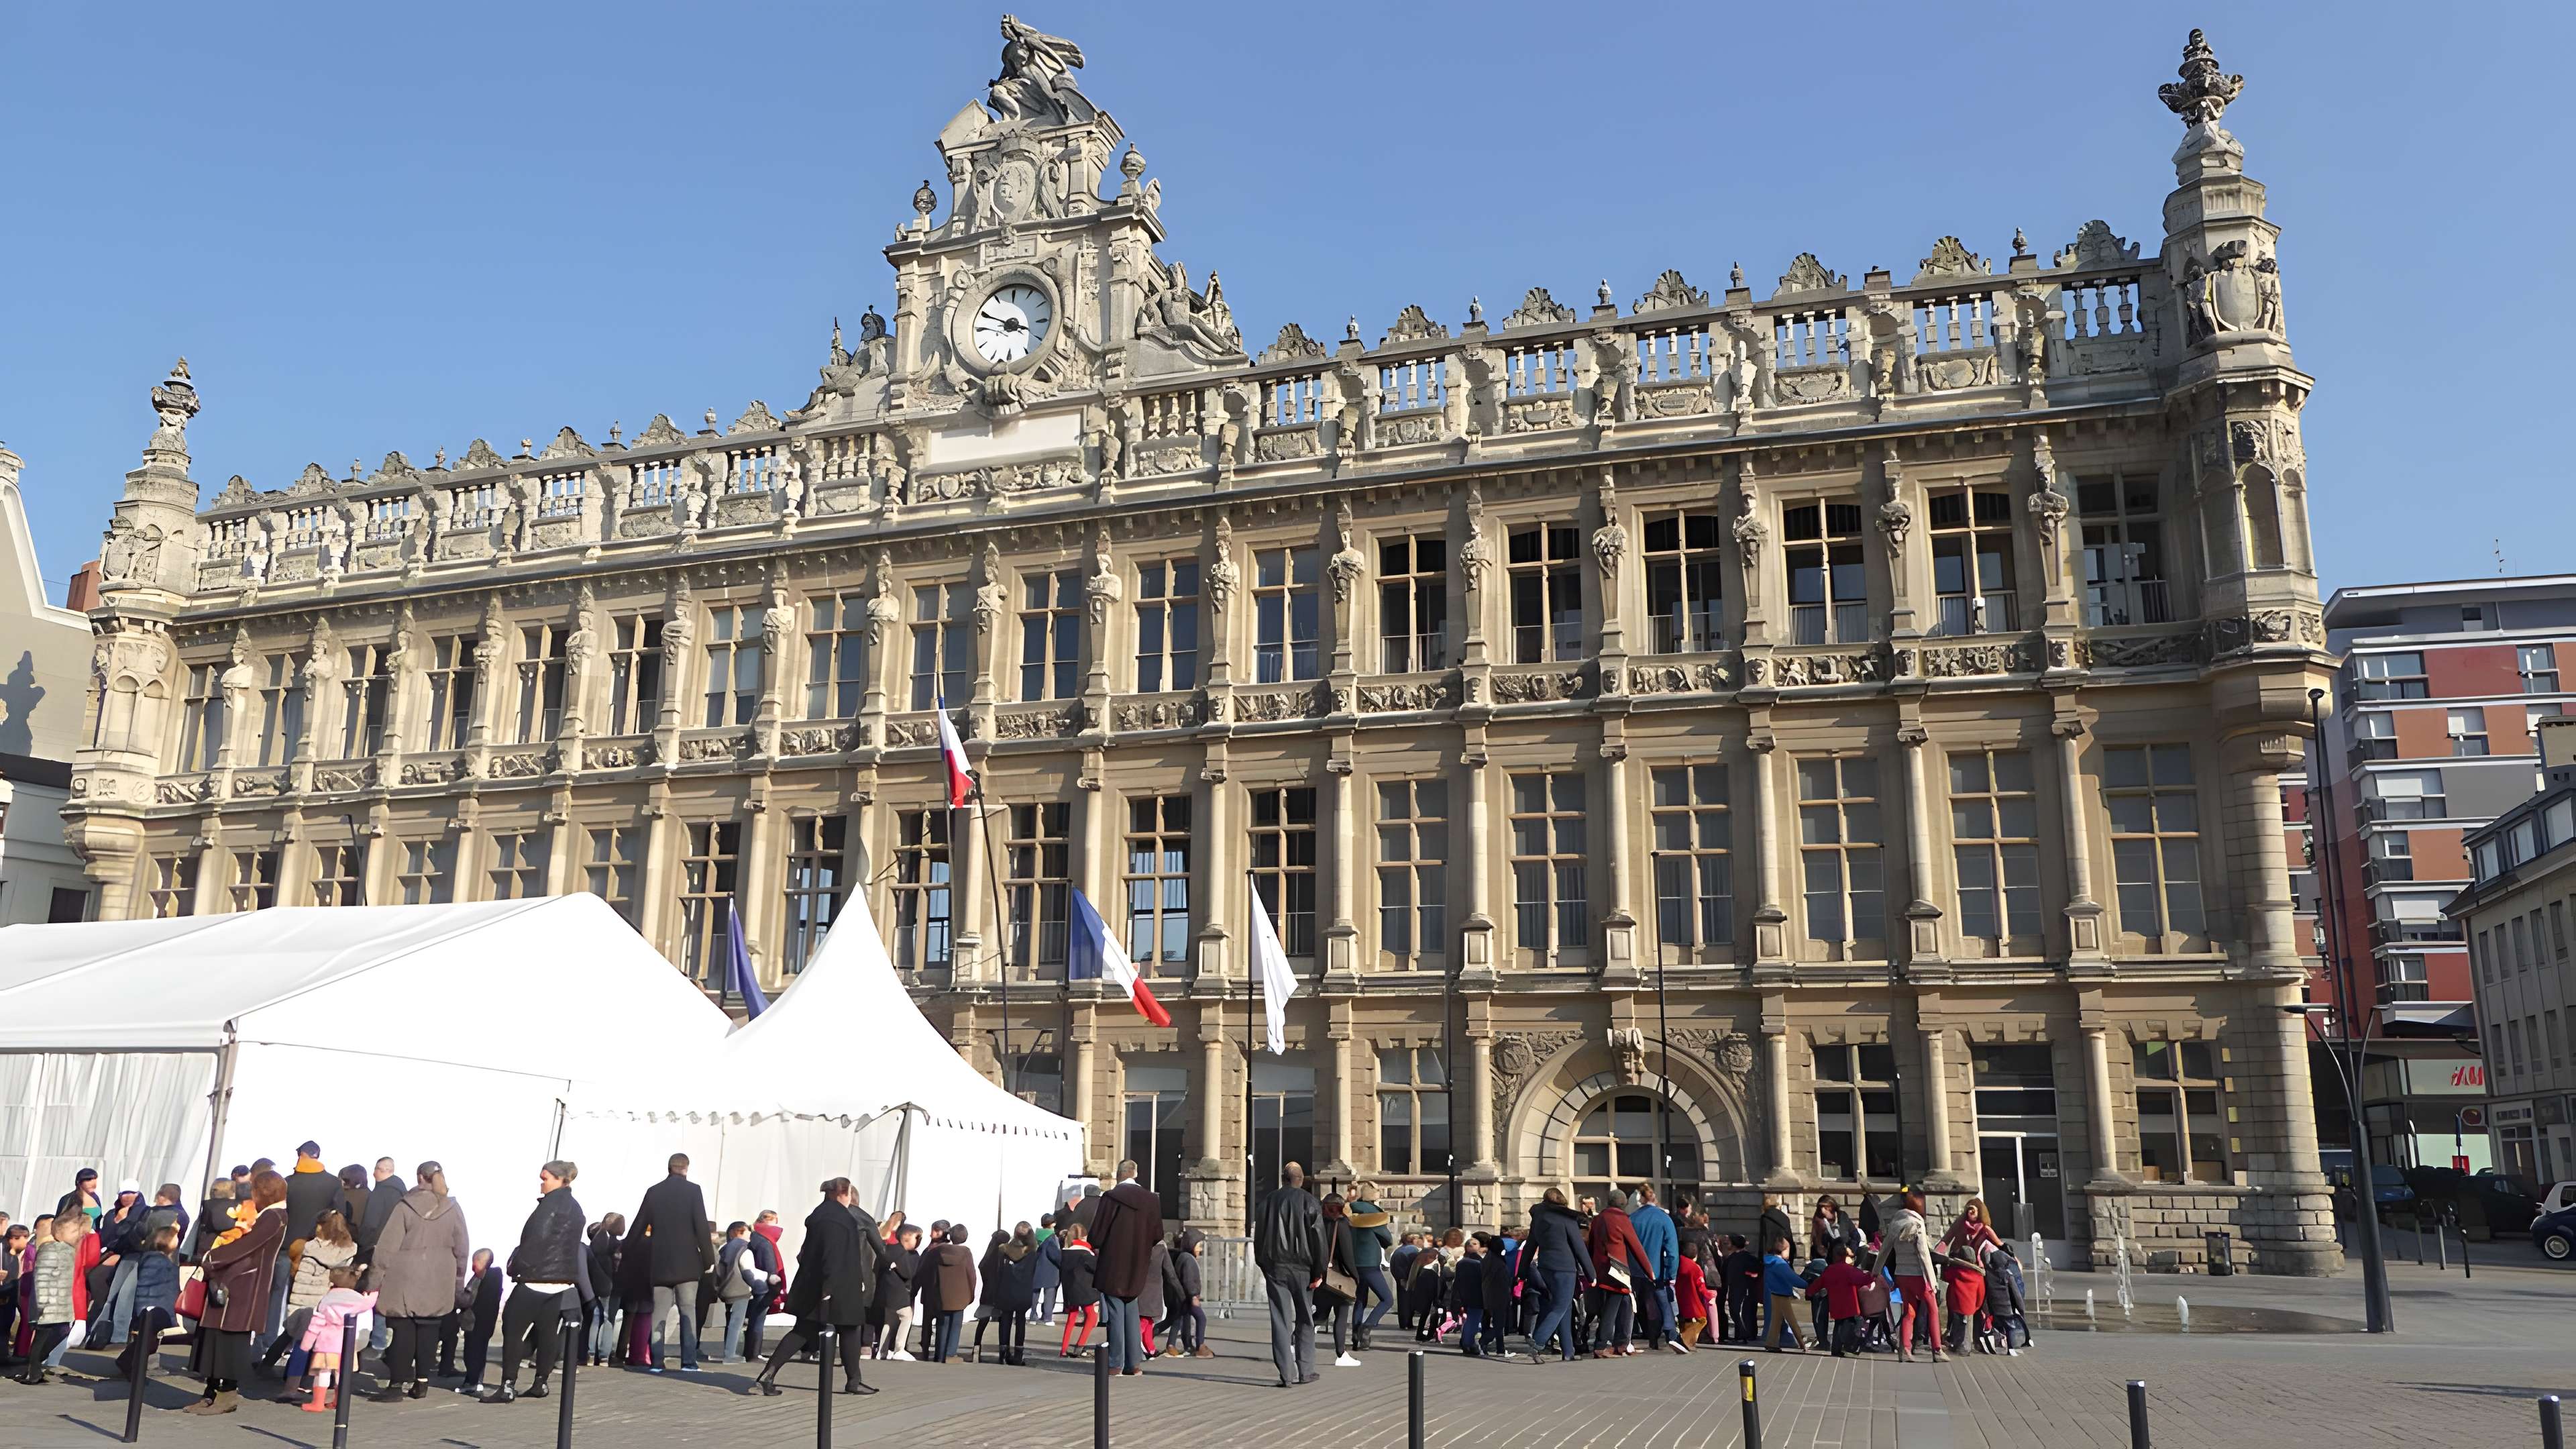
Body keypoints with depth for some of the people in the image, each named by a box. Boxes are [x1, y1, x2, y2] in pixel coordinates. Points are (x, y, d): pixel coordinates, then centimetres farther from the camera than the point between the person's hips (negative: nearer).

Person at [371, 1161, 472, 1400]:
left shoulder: (405, 1207, -8)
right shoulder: (453, 1209, 1)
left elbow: (387, 1247, -8)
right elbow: (462, 1249, 7)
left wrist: (375, 1279, -2)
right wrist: (458, 1280, 17)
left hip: (406, 1281, -3)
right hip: (438, 1284, 3)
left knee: (404, 1329, 1)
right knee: (428, 1329, 10)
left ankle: (397, 1383, -3)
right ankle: (422, 1382, 14)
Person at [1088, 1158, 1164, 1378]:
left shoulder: (1111, 1197, -13)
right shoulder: (1151, 1200, 0)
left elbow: (1098, 1230, -10)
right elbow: (1157, 1234, 5)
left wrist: (1095, 1247, 10)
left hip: (1112, 1265, -4)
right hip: (1137, 1268, 4)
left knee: (1115, 1313, 2)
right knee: (1132, 1313, 15)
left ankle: (1116, 1364, 3)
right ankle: (1135, 1363, 13)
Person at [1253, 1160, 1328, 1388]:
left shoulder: (1268, 1201, 6)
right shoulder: (1309, 1202, -4)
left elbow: (1258, 1237, 11)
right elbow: (1319, 1239, -8)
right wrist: (1319, 1272, -4)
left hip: (1274, 1267, 2)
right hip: (1302, 1268, -2)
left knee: (1281, 1321, 2)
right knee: (1305, 1320, 11)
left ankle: (1287, 1375, -2)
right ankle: (1305, 1371, 13)